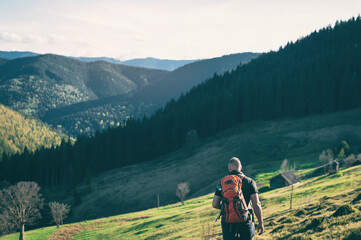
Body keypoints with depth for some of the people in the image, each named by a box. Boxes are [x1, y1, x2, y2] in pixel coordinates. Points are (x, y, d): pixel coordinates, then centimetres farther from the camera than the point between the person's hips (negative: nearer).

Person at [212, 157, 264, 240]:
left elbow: (215, 204, 3)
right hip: (245, 222, -1)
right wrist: (261, 223, 1)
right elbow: (256, 204, -8)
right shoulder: (249, 182, -2)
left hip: (228, 223, 1)